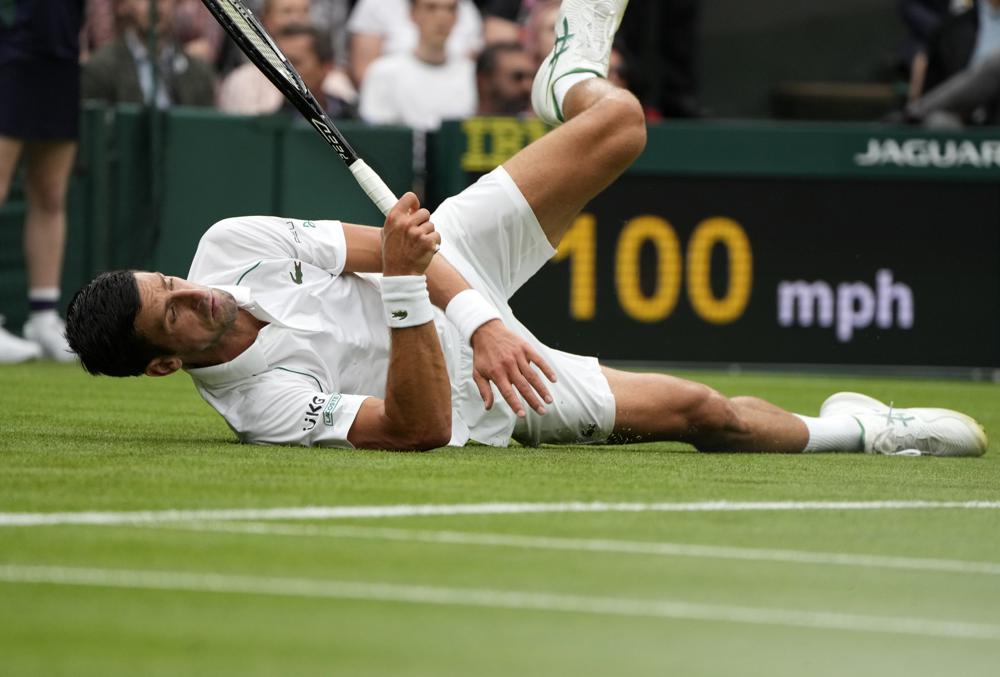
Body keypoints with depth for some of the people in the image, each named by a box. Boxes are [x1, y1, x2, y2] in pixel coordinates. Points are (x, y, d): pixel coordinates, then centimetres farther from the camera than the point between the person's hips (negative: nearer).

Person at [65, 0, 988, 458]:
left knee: (619, 122, -1)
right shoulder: (262, 406, -32)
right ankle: (844, 429, 23)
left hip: (455, 264, 4)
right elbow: (419, 428, -35)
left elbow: (399, 237, -15)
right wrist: (406, 287, -47)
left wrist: (479, 318, -30)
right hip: (474, 399, -4)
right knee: (697, 409, -9)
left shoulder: (229, 249, -18)